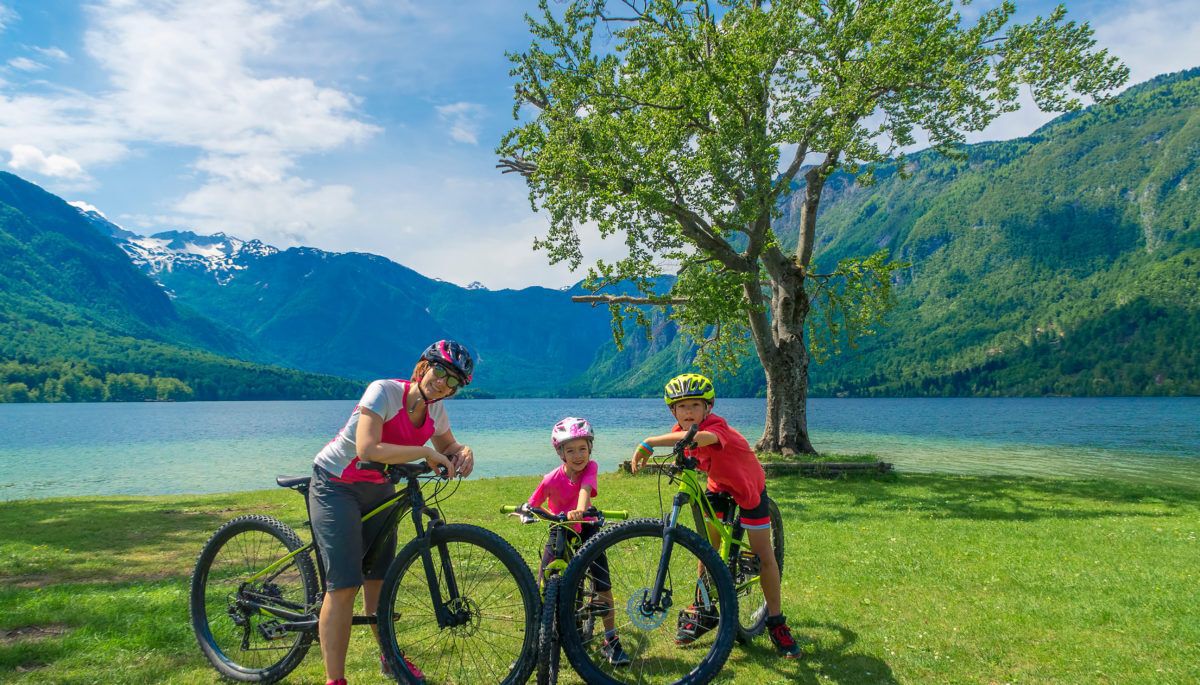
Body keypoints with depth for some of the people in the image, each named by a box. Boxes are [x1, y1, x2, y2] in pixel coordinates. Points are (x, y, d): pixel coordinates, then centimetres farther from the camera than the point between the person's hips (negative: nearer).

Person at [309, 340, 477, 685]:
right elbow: (367, 449, -38)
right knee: (344, 584, -12)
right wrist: (425, 453, -33)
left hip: (378, 489, 6)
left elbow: (448, 445, 11)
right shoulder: (384, 391, -26)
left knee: (377, 577, 13)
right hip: (336, 487, -6)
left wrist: (463, 451, -12)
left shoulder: (434, 410, -6)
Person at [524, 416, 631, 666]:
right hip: (559, 531, 0)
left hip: (585, 527, 1)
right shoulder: (551, 480, -20)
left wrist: (580, 510, -57)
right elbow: (532, 504, -12)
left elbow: (585, 489, -37)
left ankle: (611, 640, 11)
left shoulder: (590, 467, -19)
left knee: (603, 584, -5)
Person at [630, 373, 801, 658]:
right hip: (718, 486, 6)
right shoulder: (680, 432, -16)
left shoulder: (716, 426, -39)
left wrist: (649, 442, -67)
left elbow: (701, 437, -63)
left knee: (764, 555, -2)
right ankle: (702, 611, 18)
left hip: (749, 488, -5)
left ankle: (776, 622, 13)